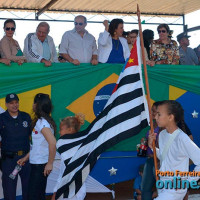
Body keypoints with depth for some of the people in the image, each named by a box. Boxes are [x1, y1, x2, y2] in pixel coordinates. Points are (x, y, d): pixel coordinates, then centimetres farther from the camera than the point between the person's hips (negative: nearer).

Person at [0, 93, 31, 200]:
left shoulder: (26, 116, 7)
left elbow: (31, 134, 15)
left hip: (26, 156, 3)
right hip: (9, 158, -3)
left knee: (28, 185, 11)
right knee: (9, 187, 4)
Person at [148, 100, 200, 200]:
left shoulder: (182, 138, -22)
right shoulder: (162, 134, 3)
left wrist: (187, 181, -16)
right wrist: (152, 146, 1)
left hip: (175, 189, -8)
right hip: (162, 184, 8)